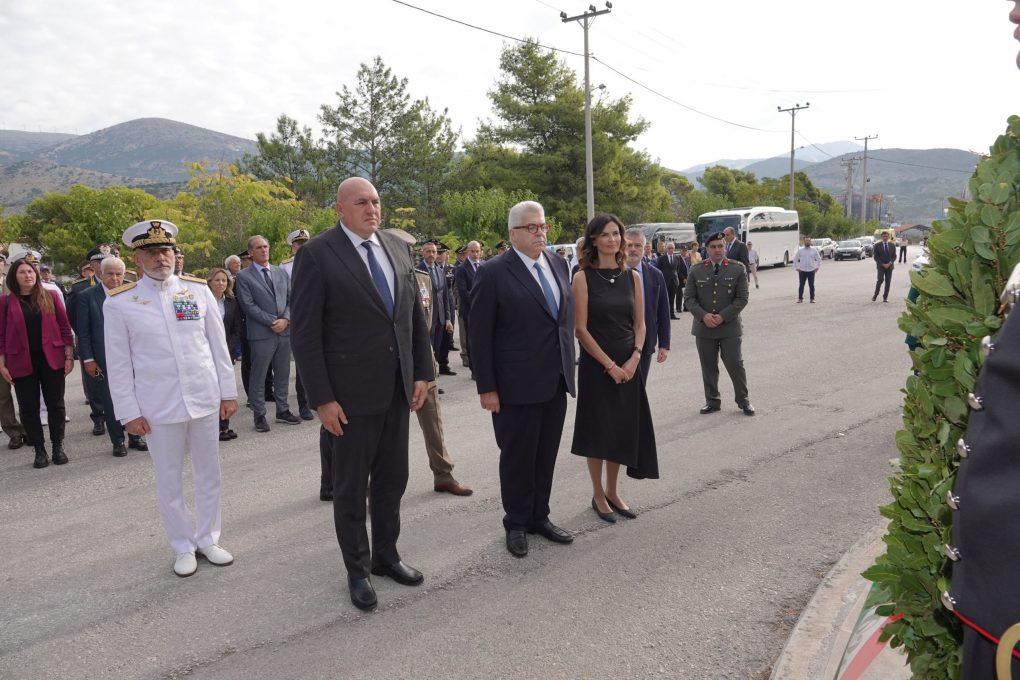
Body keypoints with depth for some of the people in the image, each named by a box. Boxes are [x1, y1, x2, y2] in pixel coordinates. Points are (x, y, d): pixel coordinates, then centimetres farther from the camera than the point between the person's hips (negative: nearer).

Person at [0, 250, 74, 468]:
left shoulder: (51, 296, 3)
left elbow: (64, 328, 4)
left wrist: (69, 356, 0)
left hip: (51, 360, 0)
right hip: (22, 363, 0)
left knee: (55, 404, 5)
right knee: (29, 408, 5)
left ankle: (58, 446, 17)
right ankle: (40, 450, 16)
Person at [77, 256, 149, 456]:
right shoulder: (87, 296, -2)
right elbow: (83, 331, -1)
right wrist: (88, 359, -5)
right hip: (103, 360, -1)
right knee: (109, 401, 7)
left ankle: (135, 437, 23)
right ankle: (118, 441, 19)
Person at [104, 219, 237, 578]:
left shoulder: (198, 289, 1)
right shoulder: (119, 303, -4)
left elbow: (219, 345, 4)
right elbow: (118, 364, -2)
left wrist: (228, 392, 3)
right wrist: (129, 412, -5)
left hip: (205, 399, 2)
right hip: (158, 407, -2)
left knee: (208, 474, 13)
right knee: (169, 481, 10)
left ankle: (207, 539, 29)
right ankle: (183, 546, 26)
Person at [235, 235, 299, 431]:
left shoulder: (281, 273, 15)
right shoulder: (244, 276, 0)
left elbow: (291, 299, 10)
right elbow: (248, 305, -8)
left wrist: (285, 319, -8)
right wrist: (272, 322, -13)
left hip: (284, 331, 5)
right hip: (261, 334, -5)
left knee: (282, 375, 11)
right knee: (258, 376, 2)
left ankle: (282, 411, 21)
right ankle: (259, 415, 10)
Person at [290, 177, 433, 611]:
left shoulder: (396, 247, 7)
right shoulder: (317, 254, -10)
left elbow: (415, 315, 11)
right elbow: (306, 333, -12)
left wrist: (422, 372, 7)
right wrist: (322, 398, -14)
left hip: (398, 388, 5)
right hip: (351, 393, -5)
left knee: (392, 480, 17)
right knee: (351, 487, 10)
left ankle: (386, 556, 36)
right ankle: (358, 570, 27)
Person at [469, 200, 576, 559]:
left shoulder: (558, 264, 9)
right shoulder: (493, 273, -10)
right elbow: (479, 335, -11)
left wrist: (568, 365, 12)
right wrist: (486, 388, -12)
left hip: (556, 382, 6)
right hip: (516, 386, -6)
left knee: (546, 456, 15)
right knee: (517, 458, 8)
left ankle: (539, 516, 32)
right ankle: (517, 523, 26)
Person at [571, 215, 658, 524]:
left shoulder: (632, 277, 6)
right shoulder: (583, 278, -7)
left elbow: (640, 324, 7)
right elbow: (581, 329, -11)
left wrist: (634, 359, -8)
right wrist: (609, 364, -14)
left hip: (627, 364, 4)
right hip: (596, 365, -4)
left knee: (622, 429, 11)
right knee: (597, 429, 5)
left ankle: (612, 491, 27)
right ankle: (598, 495, 20)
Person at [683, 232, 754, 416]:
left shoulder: (737, 269, -1)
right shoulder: (697, 270, 4)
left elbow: (742, 298, -3)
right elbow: (688, 297, 2)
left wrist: (723, 316, -13)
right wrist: (703, 315, -13)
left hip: (730, 327, -2)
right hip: (704, 327, 2)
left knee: (735, 364, 1)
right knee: (708, 367, 9)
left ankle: (743, 400, 17)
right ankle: (712, 401, 21)